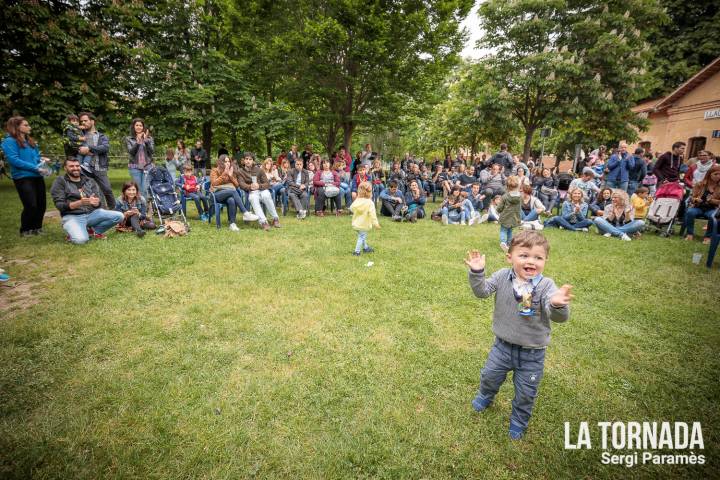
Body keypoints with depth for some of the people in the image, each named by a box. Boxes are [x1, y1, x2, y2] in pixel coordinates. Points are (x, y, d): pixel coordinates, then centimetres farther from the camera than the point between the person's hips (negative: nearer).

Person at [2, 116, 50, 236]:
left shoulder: (30, 141, 17)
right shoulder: (9, 141, -7)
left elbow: (36, 156, 23)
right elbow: (14, 160, -16)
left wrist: (41, 159, 0)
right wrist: (35, 168, -18)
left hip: (37, 177, 7)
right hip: (23, 178, -7)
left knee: (41, 205, 9)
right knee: (31, 206, -10)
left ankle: (37, 228, 24)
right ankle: (25, 230, 9)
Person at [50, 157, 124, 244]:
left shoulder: (90, 181, 12)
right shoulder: (60, 182, 1)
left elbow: (99, 203, 4)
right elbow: (59, 205, -9)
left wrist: (96, 202, -22)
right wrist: (80, 203, -25)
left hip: (92, 213, 4)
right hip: (72, 216, -4)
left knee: (119, 216, -17)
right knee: (81, 239, -33)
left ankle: (93, 230, 1)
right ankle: (74, 232, 6)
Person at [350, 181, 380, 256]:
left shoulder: (357, 200, -4)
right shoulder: (370, 203, -20)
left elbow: (351, 208, 8)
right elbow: (372, 214, -23)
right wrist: (376, 224, -18)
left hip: (356, 223, 7)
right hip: (364, 225, -7)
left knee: (362, 236, 23)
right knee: (362, 237, 5)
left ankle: (365, 247, 40)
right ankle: (357, 251, 7)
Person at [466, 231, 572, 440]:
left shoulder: (546, 285, -21)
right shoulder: (502, 276, -13)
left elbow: (559, 317, -29)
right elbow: (482, 291, -14)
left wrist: (557, 305, -53)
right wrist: (477, 272, -31)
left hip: (532, 353, -2)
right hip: (503, 345, 2)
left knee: (526, 392, 17)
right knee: (489, 375, 23)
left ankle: (519, 420, 46)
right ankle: (485, 396, 57)